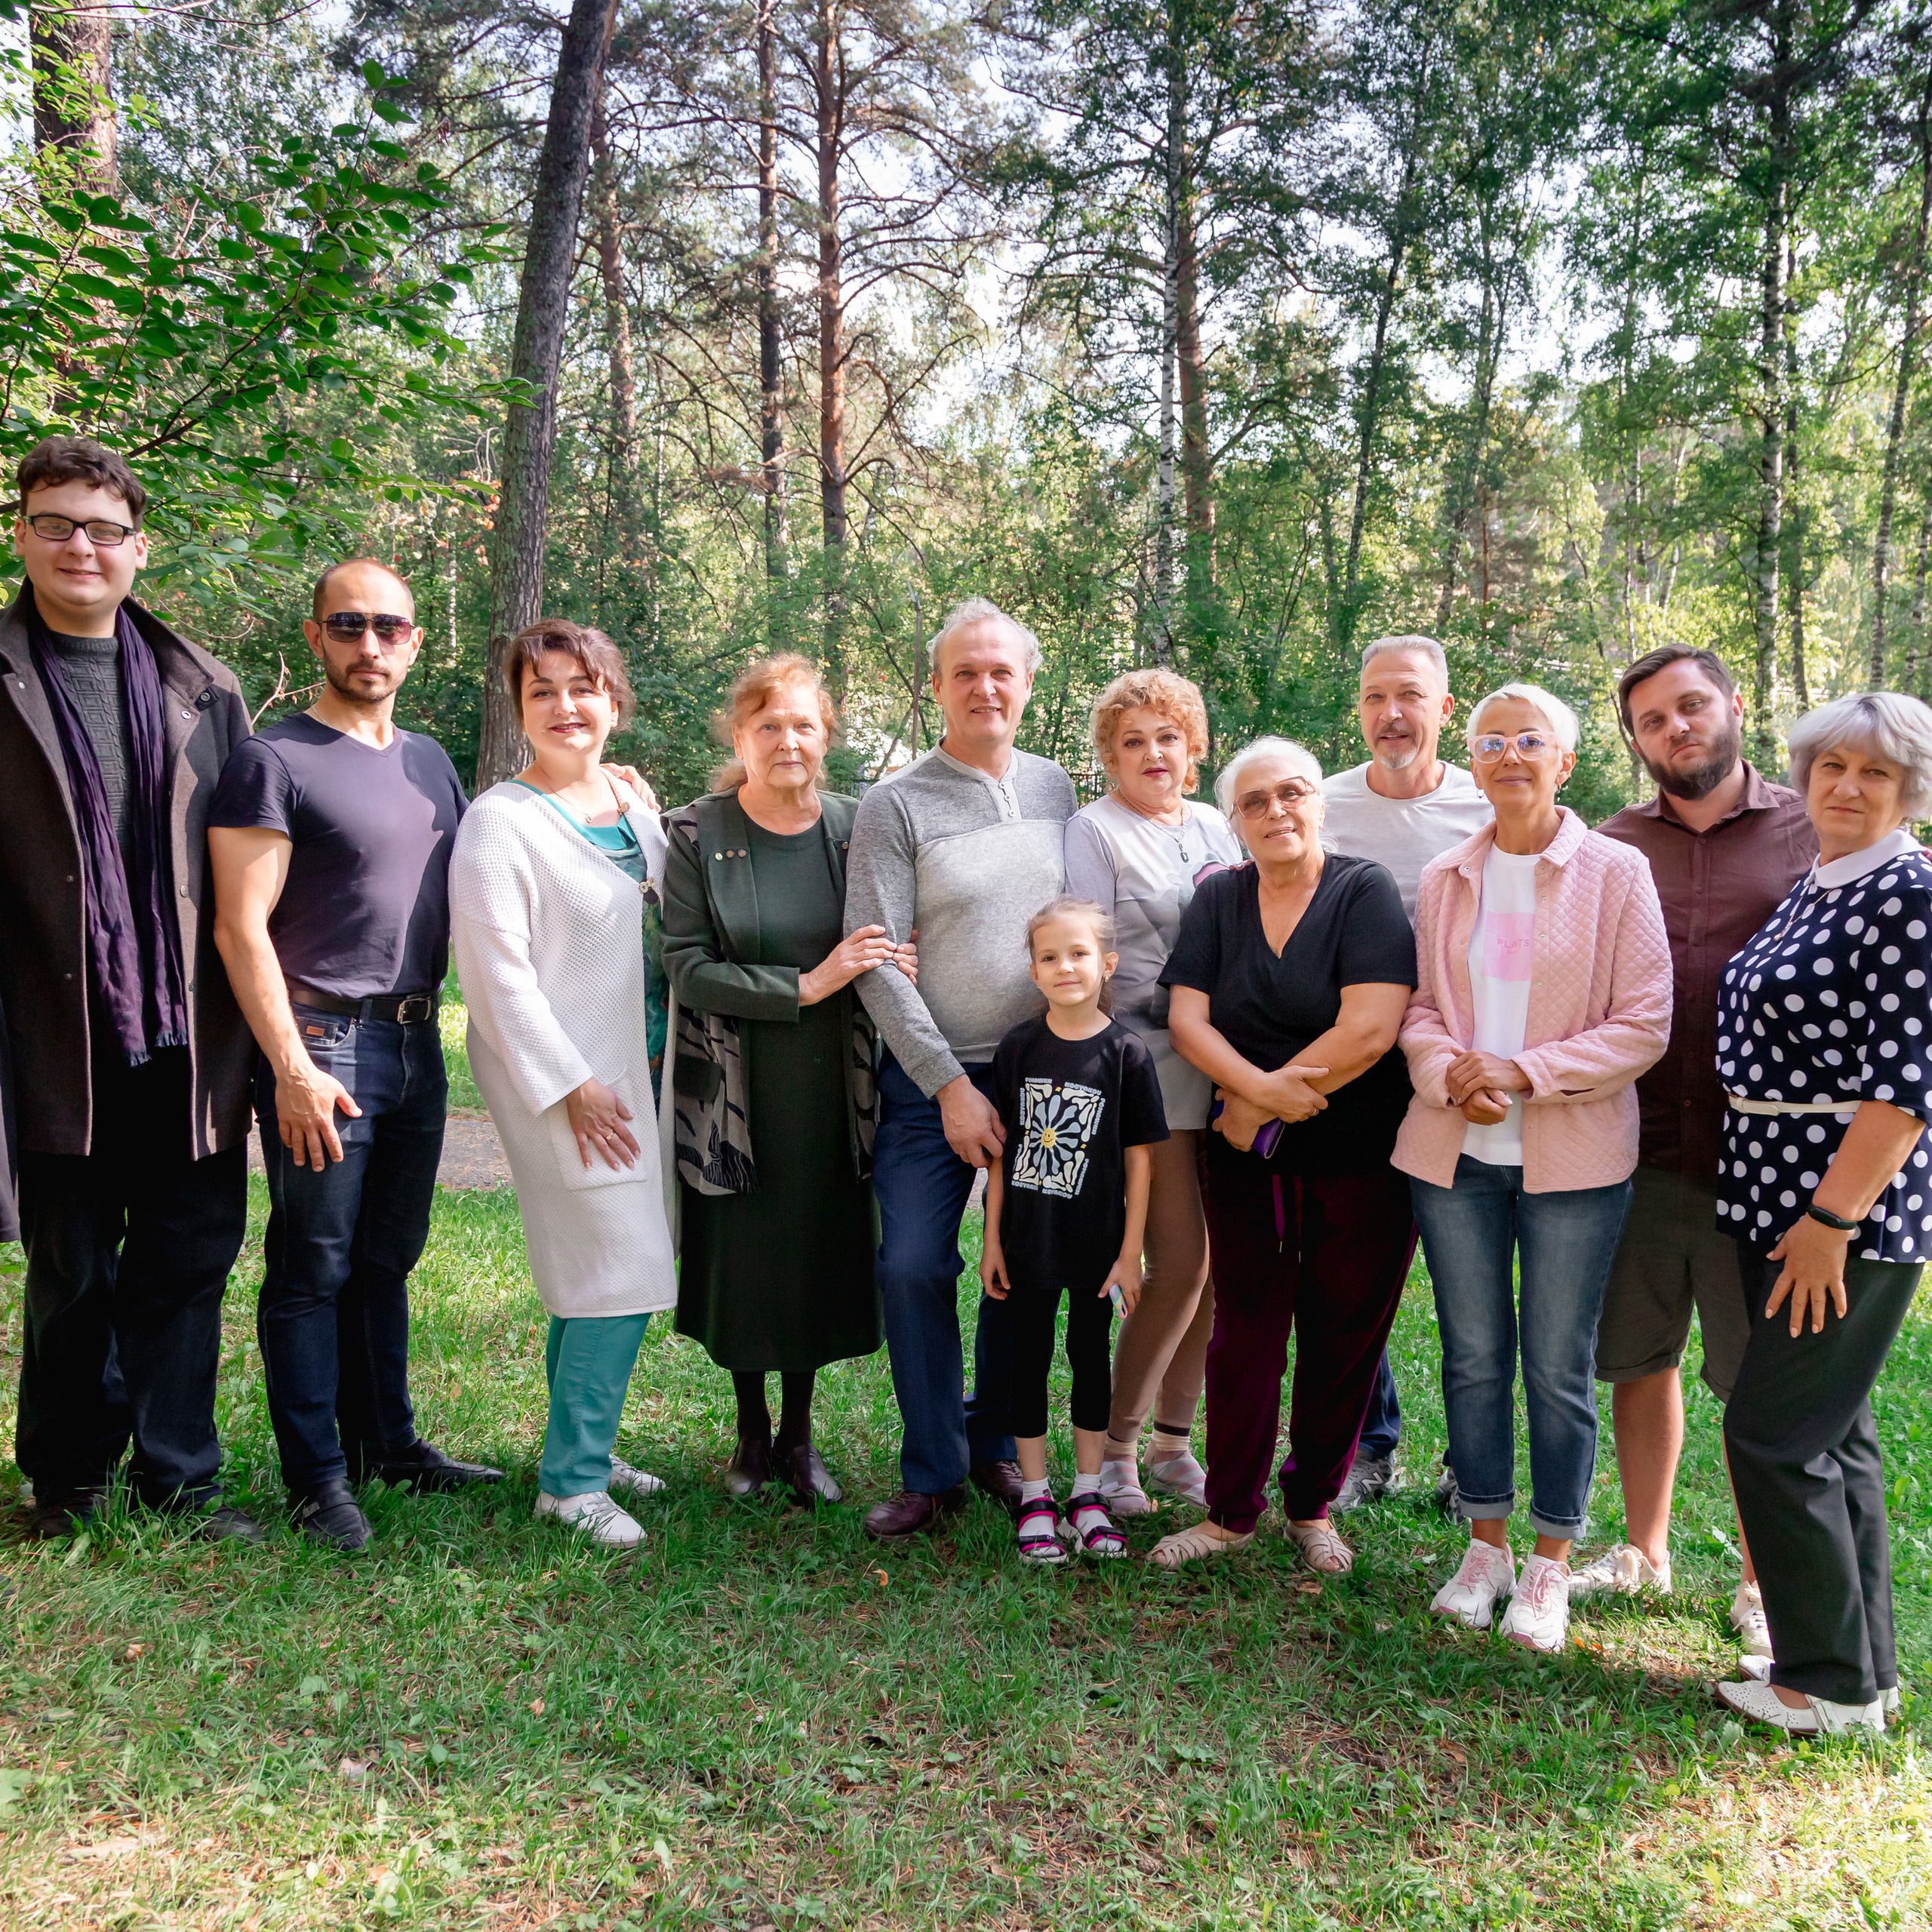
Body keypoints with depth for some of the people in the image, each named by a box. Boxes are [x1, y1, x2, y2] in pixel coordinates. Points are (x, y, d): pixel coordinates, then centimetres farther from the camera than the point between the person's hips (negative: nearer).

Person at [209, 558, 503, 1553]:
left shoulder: (429, 760, 14)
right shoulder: (274, 760, -8)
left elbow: (463, 899, 21)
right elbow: (241, 928, -13)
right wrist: (292, 1069, -18)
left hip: (416, 1042, 7)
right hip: (325, 1047, -6)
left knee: (388, 1257, 16)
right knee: (314, 1266, 2)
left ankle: (388, 1442, 28)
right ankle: (317, 1476, 14)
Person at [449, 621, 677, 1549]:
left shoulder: (634, 804, 11)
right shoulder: (500, 820, -11)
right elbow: (497, 971, -15)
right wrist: (571, 1084, -16)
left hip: (634, 1065, 7)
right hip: (559, 1076, -7)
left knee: (586, 1275, 15)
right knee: (625, 1271, -8)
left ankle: (580, 1450, 29)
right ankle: (572, 1480, 5)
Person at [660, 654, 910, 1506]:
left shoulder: (854, 828, 0)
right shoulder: (696, 836, -7)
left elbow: (893, 948, 11)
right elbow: (688, 968, -13)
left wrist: (892, 964, -13)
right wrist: (804, 986, -22)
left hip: (829, 1093, 2)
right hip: (734, 1093, -2)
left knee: (819, 1259, 8)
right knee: (740, 1265, 8)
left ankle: (799, 1435, 29)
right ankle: (751, 1432, 32)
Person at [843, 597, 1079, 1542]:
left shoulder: (1056, 789, 8)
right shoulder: (896, 805, -5)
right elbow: (876, 964, -9)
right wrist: (950, 1086, -12)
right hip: (933, 1080, -3)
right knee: (914, 1266, -4)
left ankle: (997, 1448, 29)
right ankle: (933, 1471, 13)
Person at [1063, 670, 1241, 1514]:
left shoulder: (1217, 828, 17)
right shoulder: (1093, 829, -1)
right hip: (1149, 1065, -6)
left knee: (1218, 1263, 6)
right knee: (1179, 1263, -8)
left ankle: (1173, 1443, 22)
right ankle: (1115, 1445, 10)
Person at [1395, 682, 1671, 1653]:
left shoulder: (1617, 873, -3)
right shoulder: (1444, 878, 8)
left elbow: (1643, 1025, -7)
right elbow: (1418, 1007, 10)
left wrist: (1524, 1073, -16)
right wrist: (1450, 1072, -11)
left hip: (1574, 1158, -3)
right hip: (1455, 1151, 3)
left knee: (1560, 1366, 5)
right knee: (1473, 1355, 11)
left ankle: (1550, 1564, 22)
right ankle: (1486, 1545, 27)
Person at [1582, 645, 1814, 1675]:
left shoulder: (1810, 833, 1)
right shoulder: (1613, 846, 7)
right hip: (1637, 1151, 3)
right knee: (1639, 1357, 14)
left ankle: (1761, 1586, 26)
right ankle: (1642, 1551, 33)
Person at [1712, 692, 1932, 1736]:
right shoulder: (1812, 886, 13)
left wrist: (1831, 1219, -21)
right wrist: (1793, 1212, 15)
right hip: (1782, 1199, 9)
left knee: (1774, 1435, -3)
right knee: (1832, 1432, 16)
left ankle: (1834, 1686, 13)